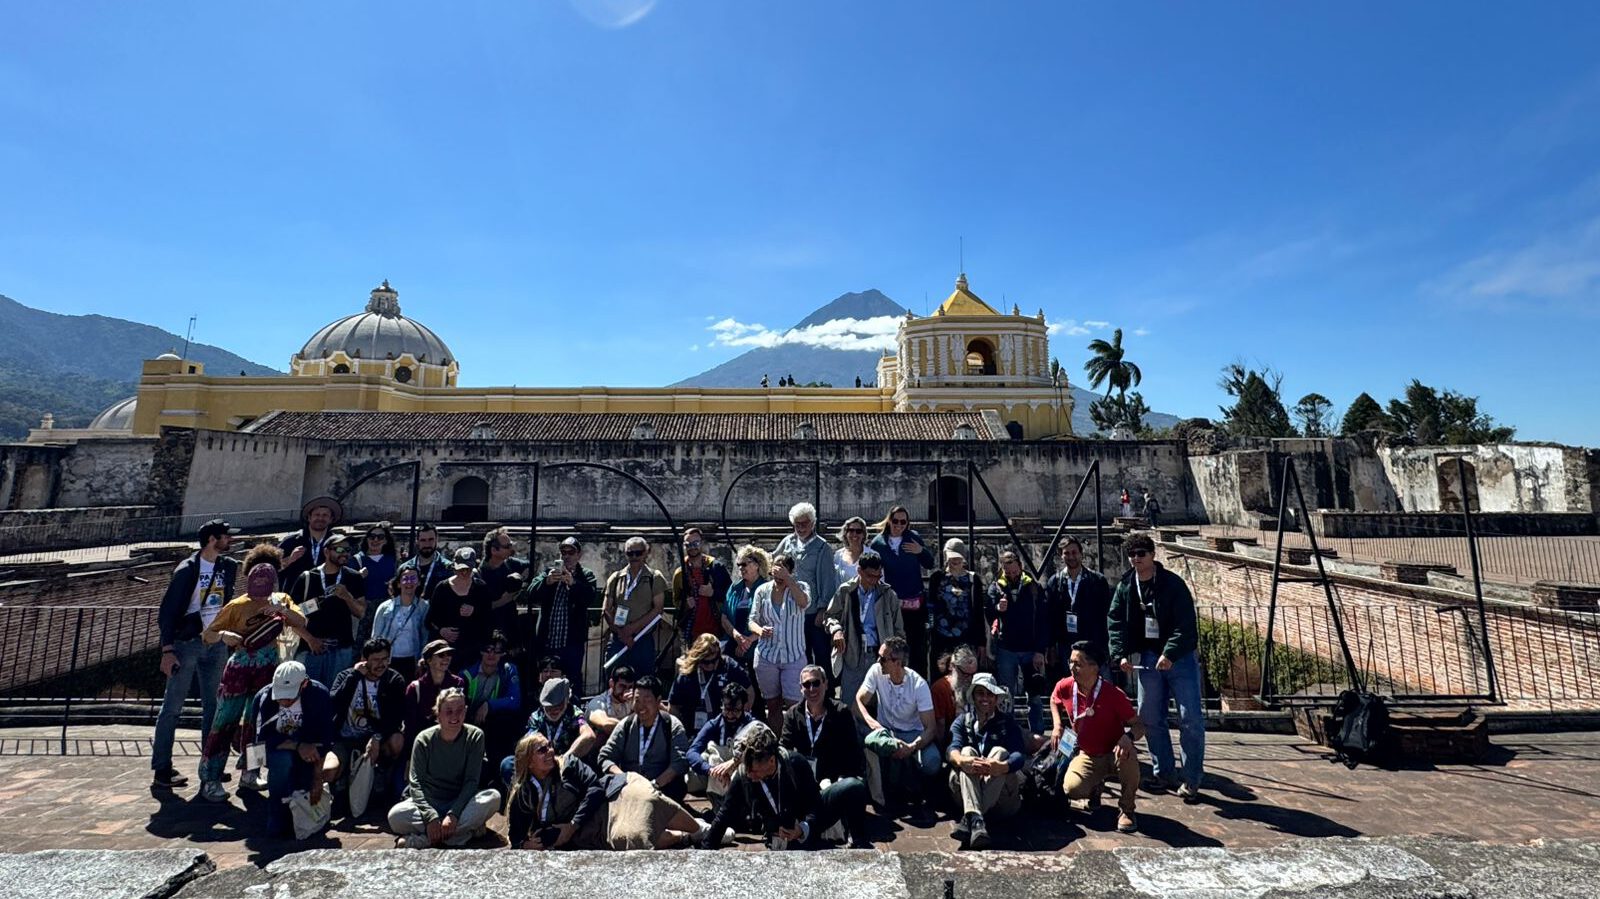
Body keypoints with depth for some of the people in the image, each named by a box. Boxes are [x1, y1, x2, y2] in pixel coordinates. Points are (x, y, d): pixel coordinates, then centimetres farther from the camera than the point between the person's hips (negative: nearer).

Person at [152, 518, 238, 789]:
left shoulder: (229, 567, 5)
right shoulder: (187, 570, -10)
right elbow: (167, 611, -10)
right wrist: (167, 650, -15)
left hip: (216, 643, 5)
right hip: (187, 643, -5)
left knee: (213, 705, 9)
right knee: (173, 706, 0)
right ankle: (161, 768, 9)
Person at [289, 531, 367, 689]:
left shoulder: (354, 578, 4)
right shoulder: (307, 578, 1)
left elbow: (361, 613, 3)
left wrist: (347, 596, -14)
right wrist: (309, 639, -6)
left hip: (342, 649, 1)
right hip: (310, 647, -1)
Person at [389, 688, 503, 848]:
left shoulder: (474, 736, -9)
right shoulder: (424, 739, -8)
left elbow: (471, 780, -11)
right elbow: (416, 783, -14)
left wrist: (453, 814, -26)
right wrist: (431, 817, -28)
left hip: (460, 801, 0)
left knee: (493, 797, -30)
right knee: (396, 816, -31)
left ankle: (418, 839, -28)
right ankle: (467, 830, -26)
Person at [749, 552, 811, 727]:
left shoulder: (800, 587, -2)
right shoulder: (762, 590, 3)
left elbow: (804, 603, -25)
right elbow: (752, 620, 6)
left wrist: (787, 578, -24)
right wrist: (760, 630, -16)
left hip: (794, 656, -2)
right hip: (766, 655, 2)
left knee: (794, 704, -5)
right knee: (773, 704, 12)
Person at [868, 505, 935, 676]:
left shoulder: (914, 538, 2)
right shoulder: (878, 542, -2)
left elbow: (930, 564, 8)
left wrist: (922, 551, -11)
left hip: (914, 602, 1)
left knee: (917, 645, 7)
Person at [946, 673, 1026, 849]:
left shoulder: (1007, 722, 10)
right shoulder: (962, 721, 13)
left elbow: (1019, 755, -9)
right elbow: (953, 749, -7)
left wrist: (1002, 766, -35)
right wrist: (961, 760, -34)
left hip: (1002, 793, -1)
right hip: (966, 790, 1)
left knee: (1000, 752, -26)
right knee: (967, 751, -24)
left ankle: (968, 820, -40)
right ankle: (976, 819, -46)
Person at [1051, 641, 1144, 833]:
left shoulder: (1113, 693, -21)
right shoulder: (1065, 687, -9)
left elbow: (1139, 725, -17)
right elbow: (1054, 701, 16)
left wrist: (1128, 737, -39)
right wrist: (1056, 725, 0)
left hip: (1114, 754, -2)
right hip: (1086, 755, 3)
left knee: (1128, 755, -39)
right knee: (1072, 789, -27)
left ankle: (1127, 809, -12)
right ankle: (1095, 786, 14)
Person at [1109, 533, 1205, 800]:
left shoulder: (1173, 584, -12)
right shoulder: (1125, 587, 1)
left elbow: (1186, 625, -17)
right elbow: (1116, 622, 2)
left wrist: (1170, 654, -25)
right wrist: (1122, 653, -9)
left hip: (1179, 657, -4)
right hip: (1147, 658, 4)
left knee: (1191, 719, -3)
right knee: (1150, 718, 8)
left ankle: (1191, 780, 9)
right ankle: (1162, 773, 22)